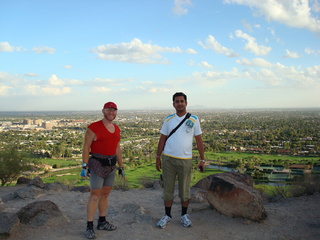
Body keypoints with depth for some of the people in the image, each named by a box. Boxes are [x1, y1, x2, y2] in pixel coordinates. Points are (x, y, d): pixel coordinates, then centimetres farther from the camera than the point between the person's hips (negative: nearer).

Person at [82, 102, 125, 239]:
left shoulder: (116, 129, 10)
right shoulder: (94, 127, -10)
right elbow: (86, 147, -10)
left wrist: (121, 167, 17)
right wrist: (85, 165, -16)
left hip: (111, 165, 7)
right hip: (97, 164, -6)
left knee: (105, 194, 14)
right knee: (95, 195, -5)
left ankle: (102, 222, 26)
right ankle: (89, 227, 4)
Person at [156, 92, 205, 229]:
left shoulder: (193, 120, 1)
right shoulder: (168, 120, 5)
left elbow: (199, 140, 3)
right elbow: (162, 139, 9)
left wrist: (202, 159, 0)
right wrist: (158, 158, 7)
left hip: (185, 160, -1)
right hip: (168, 159, 1)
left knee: (185, 189, 8)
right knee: (168, 188, 7)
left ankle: (184, 215, 26)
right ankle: (167, 215, 22)